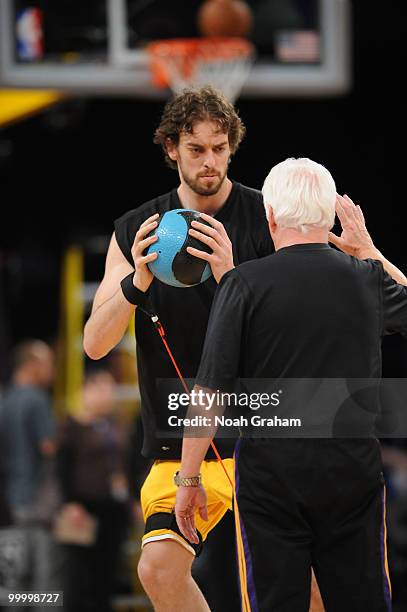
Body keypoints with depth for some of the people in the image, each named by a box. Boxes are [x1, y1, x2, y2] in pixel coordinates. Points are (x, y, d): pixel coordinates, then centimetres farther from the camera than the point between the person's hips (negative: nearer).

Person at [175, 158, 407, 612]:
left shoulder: (245, 284, -8)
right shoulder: (369, 279, 2)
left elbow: (209, 394, -9)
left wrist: (189, 478, -1)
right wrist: (369, 251, 33)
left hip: (272, 469, -3)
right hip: (355, 469, 3)